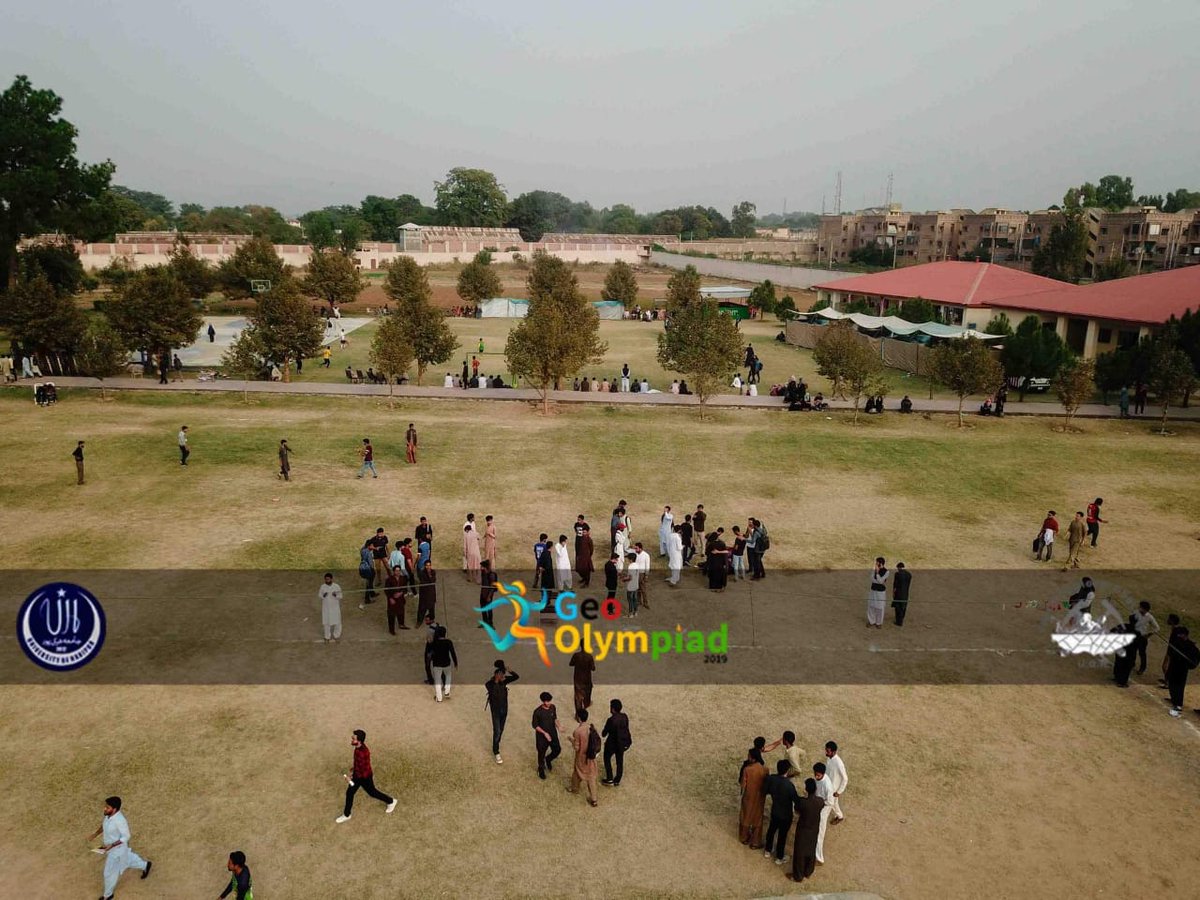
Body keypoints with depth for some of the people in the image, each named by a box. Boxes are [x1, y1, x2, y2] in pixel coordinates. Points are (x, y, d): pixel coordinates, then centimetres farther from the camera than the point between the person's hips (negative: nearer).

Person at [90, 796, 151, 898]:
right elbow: (104, 825, 8)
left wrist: (111, 846, -31)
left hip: (117, 849, -8)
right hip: (111, 847, 8)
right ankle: (145, 865, 54)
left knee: (110, 873, 12)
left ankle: (108, 894, 38)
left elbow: (126, 837, -27)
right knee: (128, 858, 30)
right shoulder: (109, 814, -14)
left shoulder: (120, 821, -38)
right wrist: (95, 834, -2)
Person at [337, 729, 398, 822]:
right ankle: (346, 815, 39)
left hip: (365, 777, -8)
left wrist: (351, 777, -25)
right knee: (349, 793, 17)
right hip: (357, 774, 8)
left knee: (372, 792, 17)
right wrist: (354, 768, 18)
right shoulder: (358, 747, -12)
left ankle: (390, 802, 40)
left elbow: (365, 772, -32)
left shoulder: (363, 752, -40)